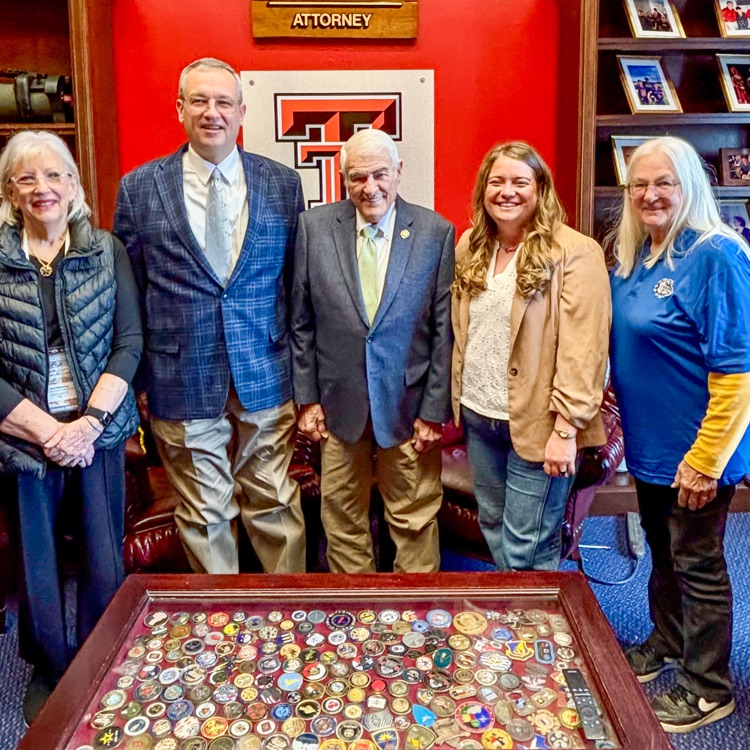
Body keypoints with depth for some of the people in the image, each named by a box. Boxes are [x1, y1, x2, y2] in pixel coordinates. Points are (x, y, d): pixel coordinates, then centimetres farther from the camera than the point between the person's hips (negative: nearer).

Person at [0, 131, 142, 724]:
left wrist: (90, 421, -12)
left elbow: (130, 342, -2)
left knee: (105, 564, 8)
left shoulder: (107, 250, 1)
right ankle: (50, 675, 36)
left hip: (99, 429, 1)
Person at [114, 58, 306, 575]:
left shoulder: (283, 184, 3)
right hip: (182, 385, 0)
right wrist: (135, 379, 5)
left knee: (275, 507, 12)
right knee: (204, 516, 11)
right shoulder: (139, 188, 0)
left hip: (265, 378, 1)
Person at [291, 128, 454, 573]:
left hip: (408, 406, -1)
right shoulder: (315, 227, -2)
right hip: (339, 404, 2)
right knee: (342, 519, 16)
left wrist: (434, 409, -5)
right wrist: (307, 397, 1)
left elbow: (444, 330, -4)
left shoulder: (436, 232, -5)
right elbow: (301, 322, 3)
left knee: (415, 520, 12)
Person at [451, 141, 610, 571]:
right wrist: (457, 399, 10)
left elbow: (583, 350, -15)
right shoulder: (471, 246, 8)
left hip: (535, 423, -6)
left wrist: (566, 428, -18)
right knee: (494, 527, 18)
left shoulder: (575, 254, -12)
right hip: (478, 416, 6)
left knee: (525, 552, 0)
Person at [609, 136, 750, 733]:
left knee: (697, 565, 8)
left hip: (694, 450, -7)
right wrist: (613, 404, 11)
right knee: (662, 551, 23)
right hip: (649, 442, 7)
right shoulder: (632, 256, 4)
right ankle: (667, 644, 45)